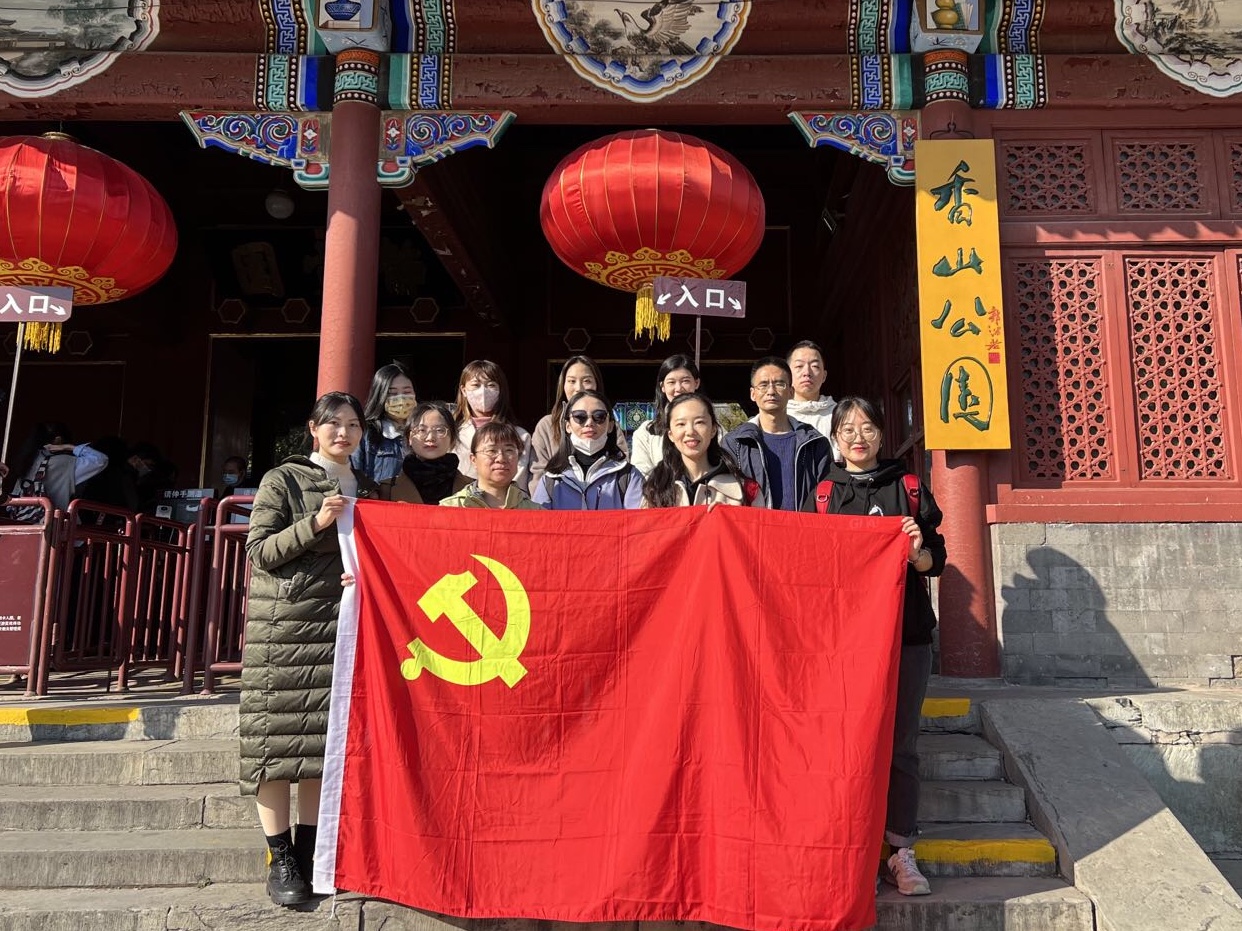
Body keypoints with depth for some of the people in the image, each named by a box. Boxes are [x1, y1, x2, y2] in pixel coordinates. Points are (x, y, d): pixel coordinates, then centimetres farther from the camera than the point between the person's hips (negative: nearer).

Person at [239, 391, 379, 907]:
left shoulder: (367, 490, 15)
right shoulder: (283, 480, 1)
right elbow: (259, 553, -5)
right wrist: (316, 524, -16)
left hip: (339, 625, 4)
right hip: (282, 625, -4)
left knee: (328, 741, 4)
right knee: (278, 740, -2)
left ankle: (309, 851, 16)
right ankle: (281, 859, 9)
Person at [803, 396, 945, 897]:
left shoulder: (910, 489, 8)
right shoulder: (821, 495, 8)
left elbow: (937, 561, 7)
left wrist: (917, 552, -12)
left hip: (906, 632, 1)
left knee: (901, 744, 4)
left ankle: (901, 851, 13)